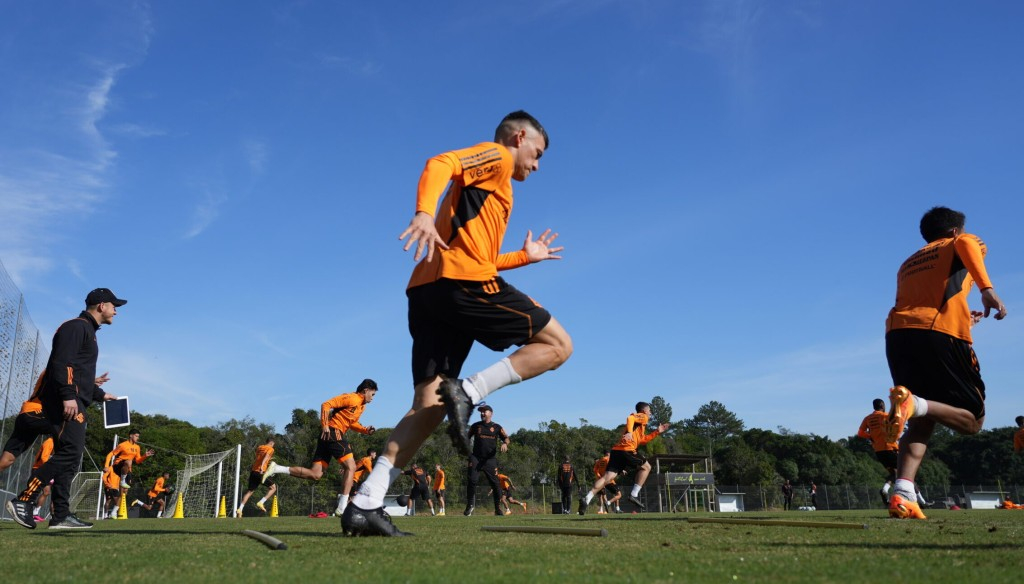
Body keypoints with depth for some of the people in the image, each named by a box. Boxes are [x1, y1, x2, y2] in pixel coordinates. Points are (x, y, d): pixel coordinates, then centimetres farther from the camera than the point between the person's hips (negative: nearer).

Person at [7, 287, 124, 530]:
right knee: (70, 452, -18)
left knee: (69, 458, 6)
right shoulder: (76, 326, -4)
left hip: (74, 403, 11)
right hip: (65, 402, -11)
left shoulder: (88, 332, 27)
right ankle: (23, 500, -16)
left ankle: (61, 515, 5)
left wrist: (100, 394, 35)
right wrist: (68, 396, -26)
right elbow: (61, 363, -17)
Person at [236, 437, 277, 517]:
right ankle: (261, 502, -9)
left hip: (253, 471, 7)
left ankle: (240, 509, 5)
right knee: (273, 487, 6)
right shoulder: (270, 449, -1)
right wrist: (262, 466, -35)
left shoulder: (259, 447, 19)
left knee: (250, 491, 15)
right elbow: (266, 456, -20)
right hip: (261, 472, -7)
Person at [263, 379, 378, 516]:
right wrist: (325, 426, -21)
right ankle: (342, 508, -13)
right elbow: (326, 405, -15)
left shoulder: (362, 406, 20)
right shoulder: (352, 398, -9)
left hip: (327, 435, 9)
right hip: (333, 432, -9)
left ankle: (276, 468, -1)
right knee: (351, 467, -9)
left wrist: (365, 430, 11)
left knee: (315, 474, 2)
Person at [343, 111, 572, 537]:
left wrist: (525, 257, 44)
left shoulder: (491, 186, 35)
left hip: (428, 291, 9)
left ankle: (365, 505, -7)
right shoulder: (496, 156, 8)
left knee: (428, 406, 3)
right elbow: (440, 164, -12)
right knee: (558, 345, 0)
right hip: (463, 282, -9)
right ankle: (468, 392, -16)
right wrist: (424, 212, -30)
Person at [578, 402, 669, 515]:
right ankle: (634, 495, -1)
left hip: (617, 450, 8)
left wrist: (657, 431, 37)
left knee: (608, 476, -3)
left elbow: (642, 441, 36)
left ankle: (587, 499, -19)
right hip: (626, 449, -8)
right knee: (646, 467, 9)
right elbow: (630, 418, -15)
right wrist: (629, 432, -31)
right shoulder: (642, 417, 6)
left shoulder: (641, 422, 34)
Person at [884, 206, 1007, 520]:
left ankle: (902, 495, -10)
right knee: (972, 419, 6)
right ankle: (915, 403, -26)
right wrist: (987, 288, -21)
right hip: (941, 333, -5)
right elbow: (966, 244, -8)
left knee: (921, 423, 12)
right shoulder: (963, 243, 18)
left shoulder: (909, 262, 34)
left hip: (898, 333, 5)